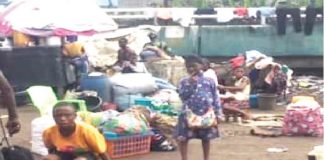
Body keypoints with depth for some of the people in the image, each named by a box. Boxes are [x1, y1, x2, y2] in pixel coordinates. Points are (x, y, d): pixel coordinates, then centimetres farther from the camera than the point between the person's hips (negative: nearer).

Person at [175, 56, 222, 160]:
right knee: (183, 137, 0)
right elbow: (183, 96, -13)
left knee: (206, 138, 13)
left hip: (206, 114, 1)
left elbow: (215, 98, 4)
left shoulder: (209, 81, 2)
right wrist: (191, 84, -19)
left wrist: (217, 113, 0)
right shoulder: (184, 82, 0)